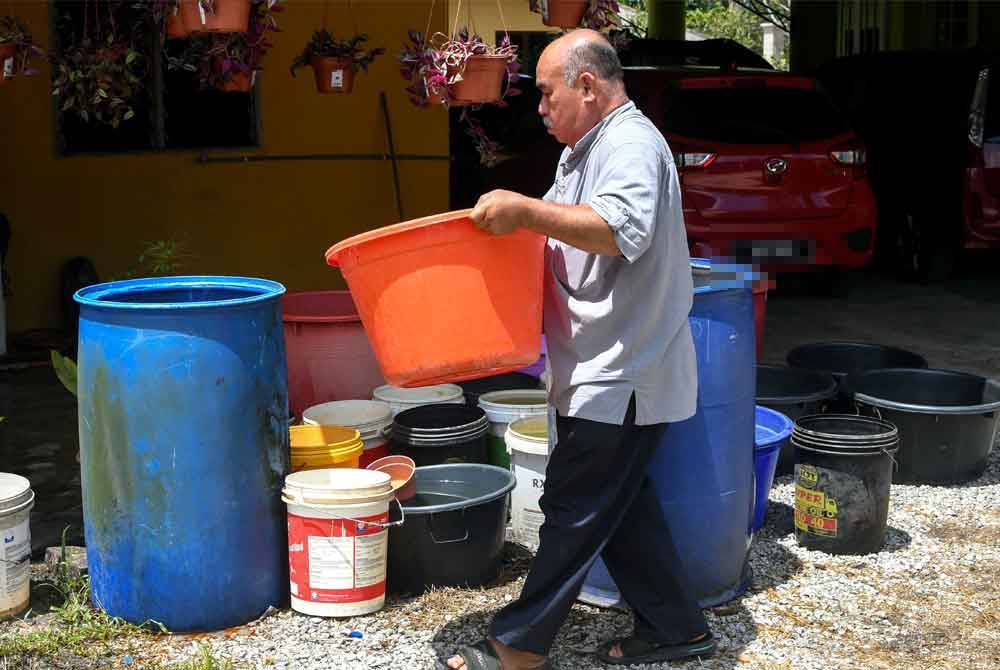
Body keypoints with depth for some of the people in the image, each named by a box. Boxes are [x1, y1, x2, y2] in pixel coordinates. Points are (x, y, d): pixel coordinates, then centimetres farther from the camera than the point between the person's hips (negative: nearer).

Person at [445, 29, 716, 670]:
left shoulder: (631, 144, -16)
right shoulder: (590, 151, 18)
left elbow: (623, 231, -33)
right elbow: (559, 235, 26)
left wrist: (527, 210, -34)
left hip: (622, 376, -10)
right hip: (604, 375, 10)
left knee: (574, 509, -2)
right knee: (622, 504, 16)